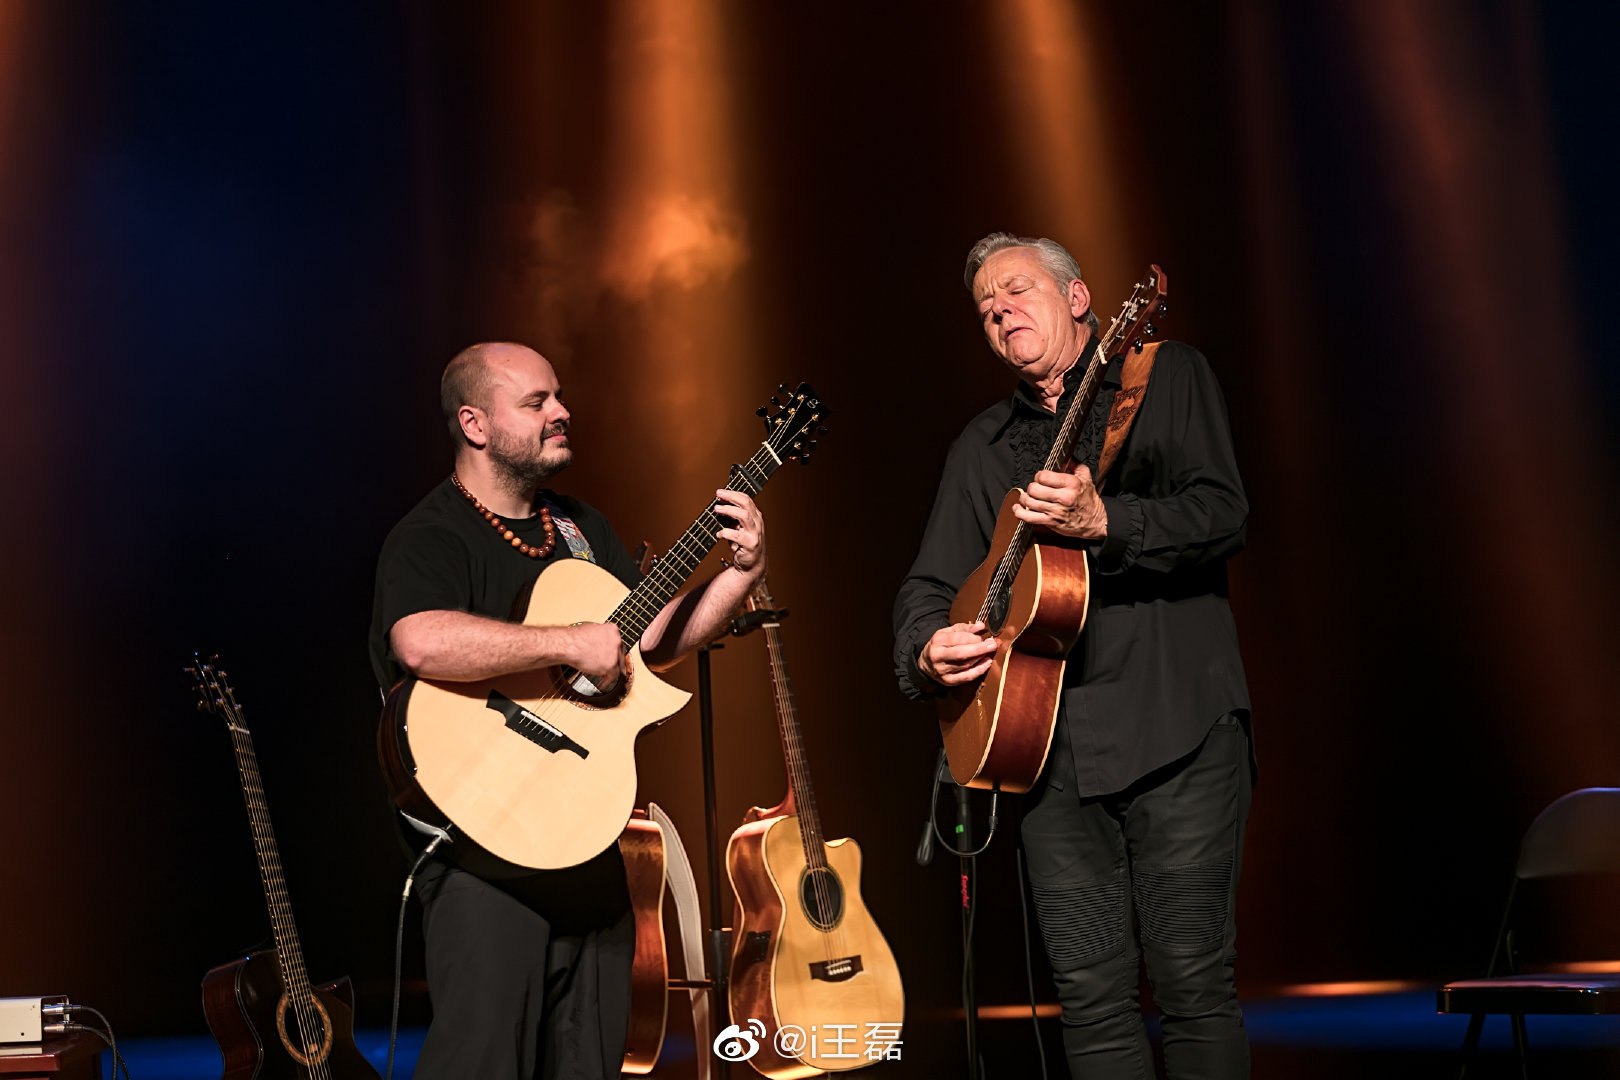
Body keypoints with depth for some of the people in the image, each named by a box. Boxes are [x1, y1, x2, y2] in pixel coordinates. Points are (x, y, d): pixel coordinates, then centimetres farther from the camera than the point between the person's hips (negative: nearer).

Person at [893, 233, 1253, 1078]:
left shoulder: (1167, 377, 8)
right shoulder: (982, 445, 20)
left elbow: (1222, 516, -6)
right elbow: (928, 584, 17)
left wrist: (1102, 522, -22)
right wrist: (927, 652, -5)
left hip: (1175, 724, -4)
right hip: (1049, 742, 4)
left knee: (1191, 975, -9)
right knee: (1091, 996, 1)